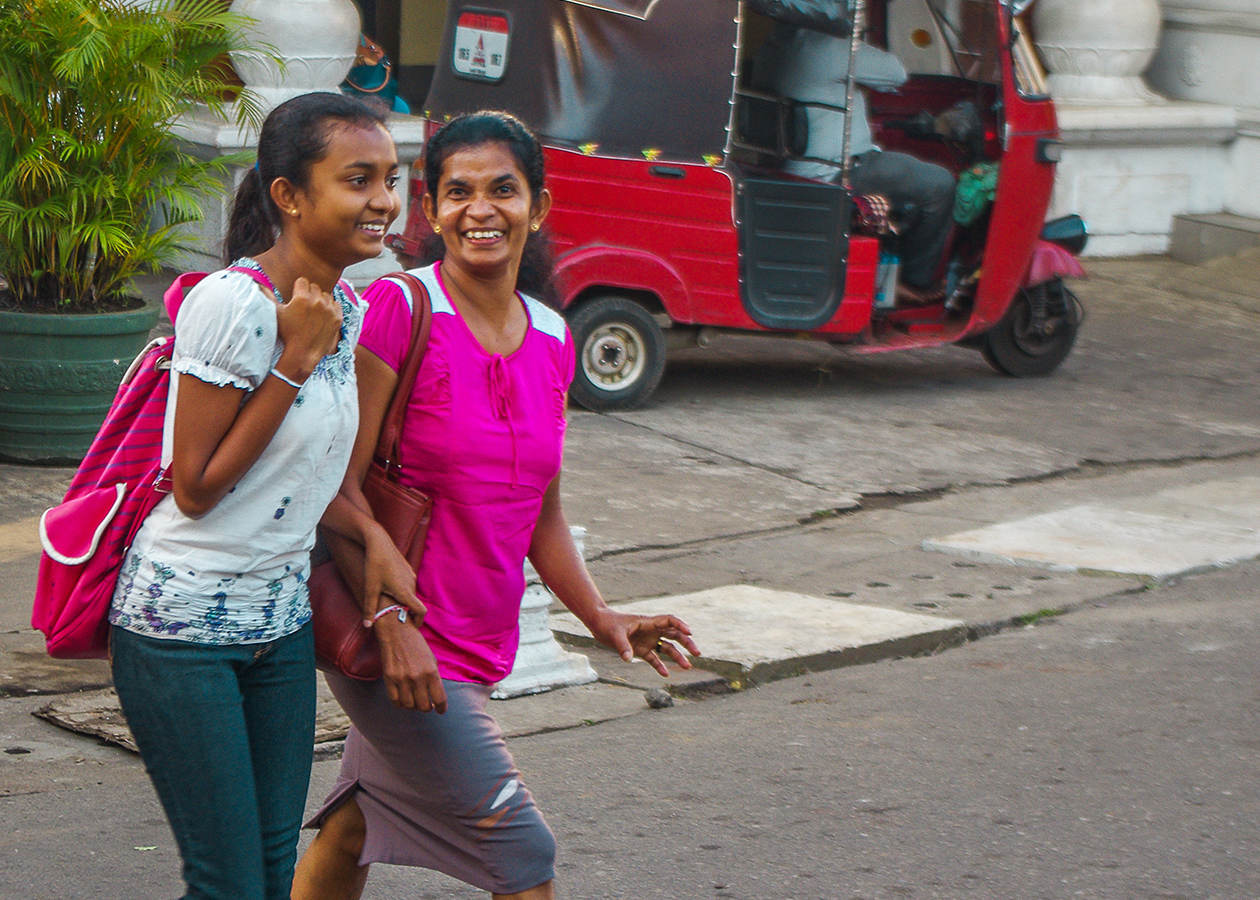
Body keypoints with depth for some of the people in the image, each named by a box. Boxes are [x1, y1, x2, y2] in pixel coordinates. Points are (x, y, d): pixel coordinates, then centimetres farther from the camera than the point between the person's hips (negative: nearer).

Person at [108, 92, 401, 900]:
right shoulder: (231, 303, -20)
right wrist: (295, 360, -20)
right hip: (183, 624, -8)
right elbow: (195, 487, -19)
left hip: (282, 620, 8)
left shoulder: (350, 314, 4)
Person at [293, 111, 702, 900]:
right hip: (404, 643, -7)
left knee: (355, 829, 20)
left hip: (479, 642, 7)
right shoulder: (398, 309, -14)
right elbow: (339, 485, -16)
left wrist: (599, 616, 4)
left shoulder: (551, 338, 7)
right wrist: (391, 617, -22)